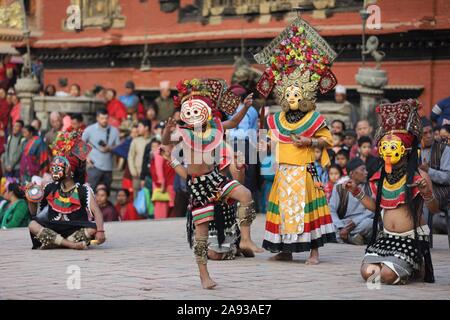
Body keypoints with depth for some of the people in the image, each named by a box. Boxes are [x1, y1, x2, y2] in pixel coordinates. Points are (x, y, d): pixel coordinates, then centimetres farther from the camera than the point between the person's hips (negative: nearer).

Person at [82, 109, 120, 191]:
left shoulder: (114, 131, 6)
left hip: (108, 167, 3)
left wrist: (109, 149, -11)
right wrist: (86, 157, -5)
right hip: (95, 166, -3)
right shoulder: (90, 129, -1)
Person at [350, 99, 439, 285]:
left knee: (387, 275, -21)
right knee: (368, 272, -16)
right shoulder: (381, 177, 8)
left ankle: (418, 268, 11)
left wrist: (427, 194, -33)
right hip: (386, 237, 5)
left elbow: (434, 210, -13)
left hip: (411, 239, -5)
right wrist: (357, 192, 13)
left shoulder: (419, 176, -9)